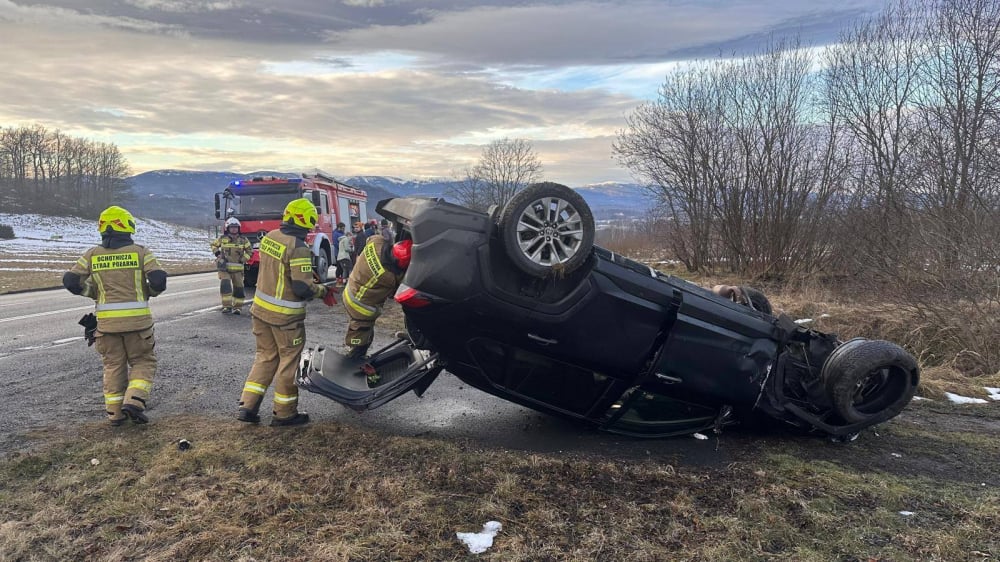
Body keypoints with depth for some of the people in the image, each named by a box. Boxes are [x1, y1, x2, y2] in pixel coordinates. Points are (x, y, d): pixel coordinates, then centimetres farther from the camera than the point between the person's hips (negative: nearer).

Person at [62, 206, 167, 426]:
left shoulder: (92, 255, 4)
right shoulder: (140, 252, -4)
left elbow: (70, 281, 2)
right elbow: (159, 280, -12)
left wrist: (94, 293, 17)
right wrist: (149, 292, 8)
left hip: (106, 320, 3)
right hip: (137, 319, -3)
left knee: (113, 365, 16)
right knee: (143, 362, 11)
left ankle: (115, 412, 17)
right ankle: (134, 401, -7)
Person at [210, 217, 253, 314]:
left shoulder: (243, 240, 2)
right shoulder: (222, 238, 2)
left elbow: (249, 251, 10)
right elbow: (214, 244, 20)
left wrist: (243, 260, -3)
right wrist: (218, 254, 5)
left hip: (238, 268, 1)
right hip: (224, 267, -1)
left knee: (238, 288, 4)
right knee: (225, 286, -15)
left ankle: (237, 307, 14)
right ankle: (227, 306, -11)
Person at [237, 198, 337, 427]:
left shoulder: (269, 237, 2)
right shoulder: (298, 247, -22)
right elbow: (303, 288, -24)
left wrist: (309, 277, 14)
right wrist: (323, 291, -5)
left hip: (261, 308, 7)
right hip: (285, 316, -7)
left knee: (265, 356, 19)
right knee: (289, 361, 8)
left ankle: (247, 406, 17)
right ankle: (284, 413, 19)